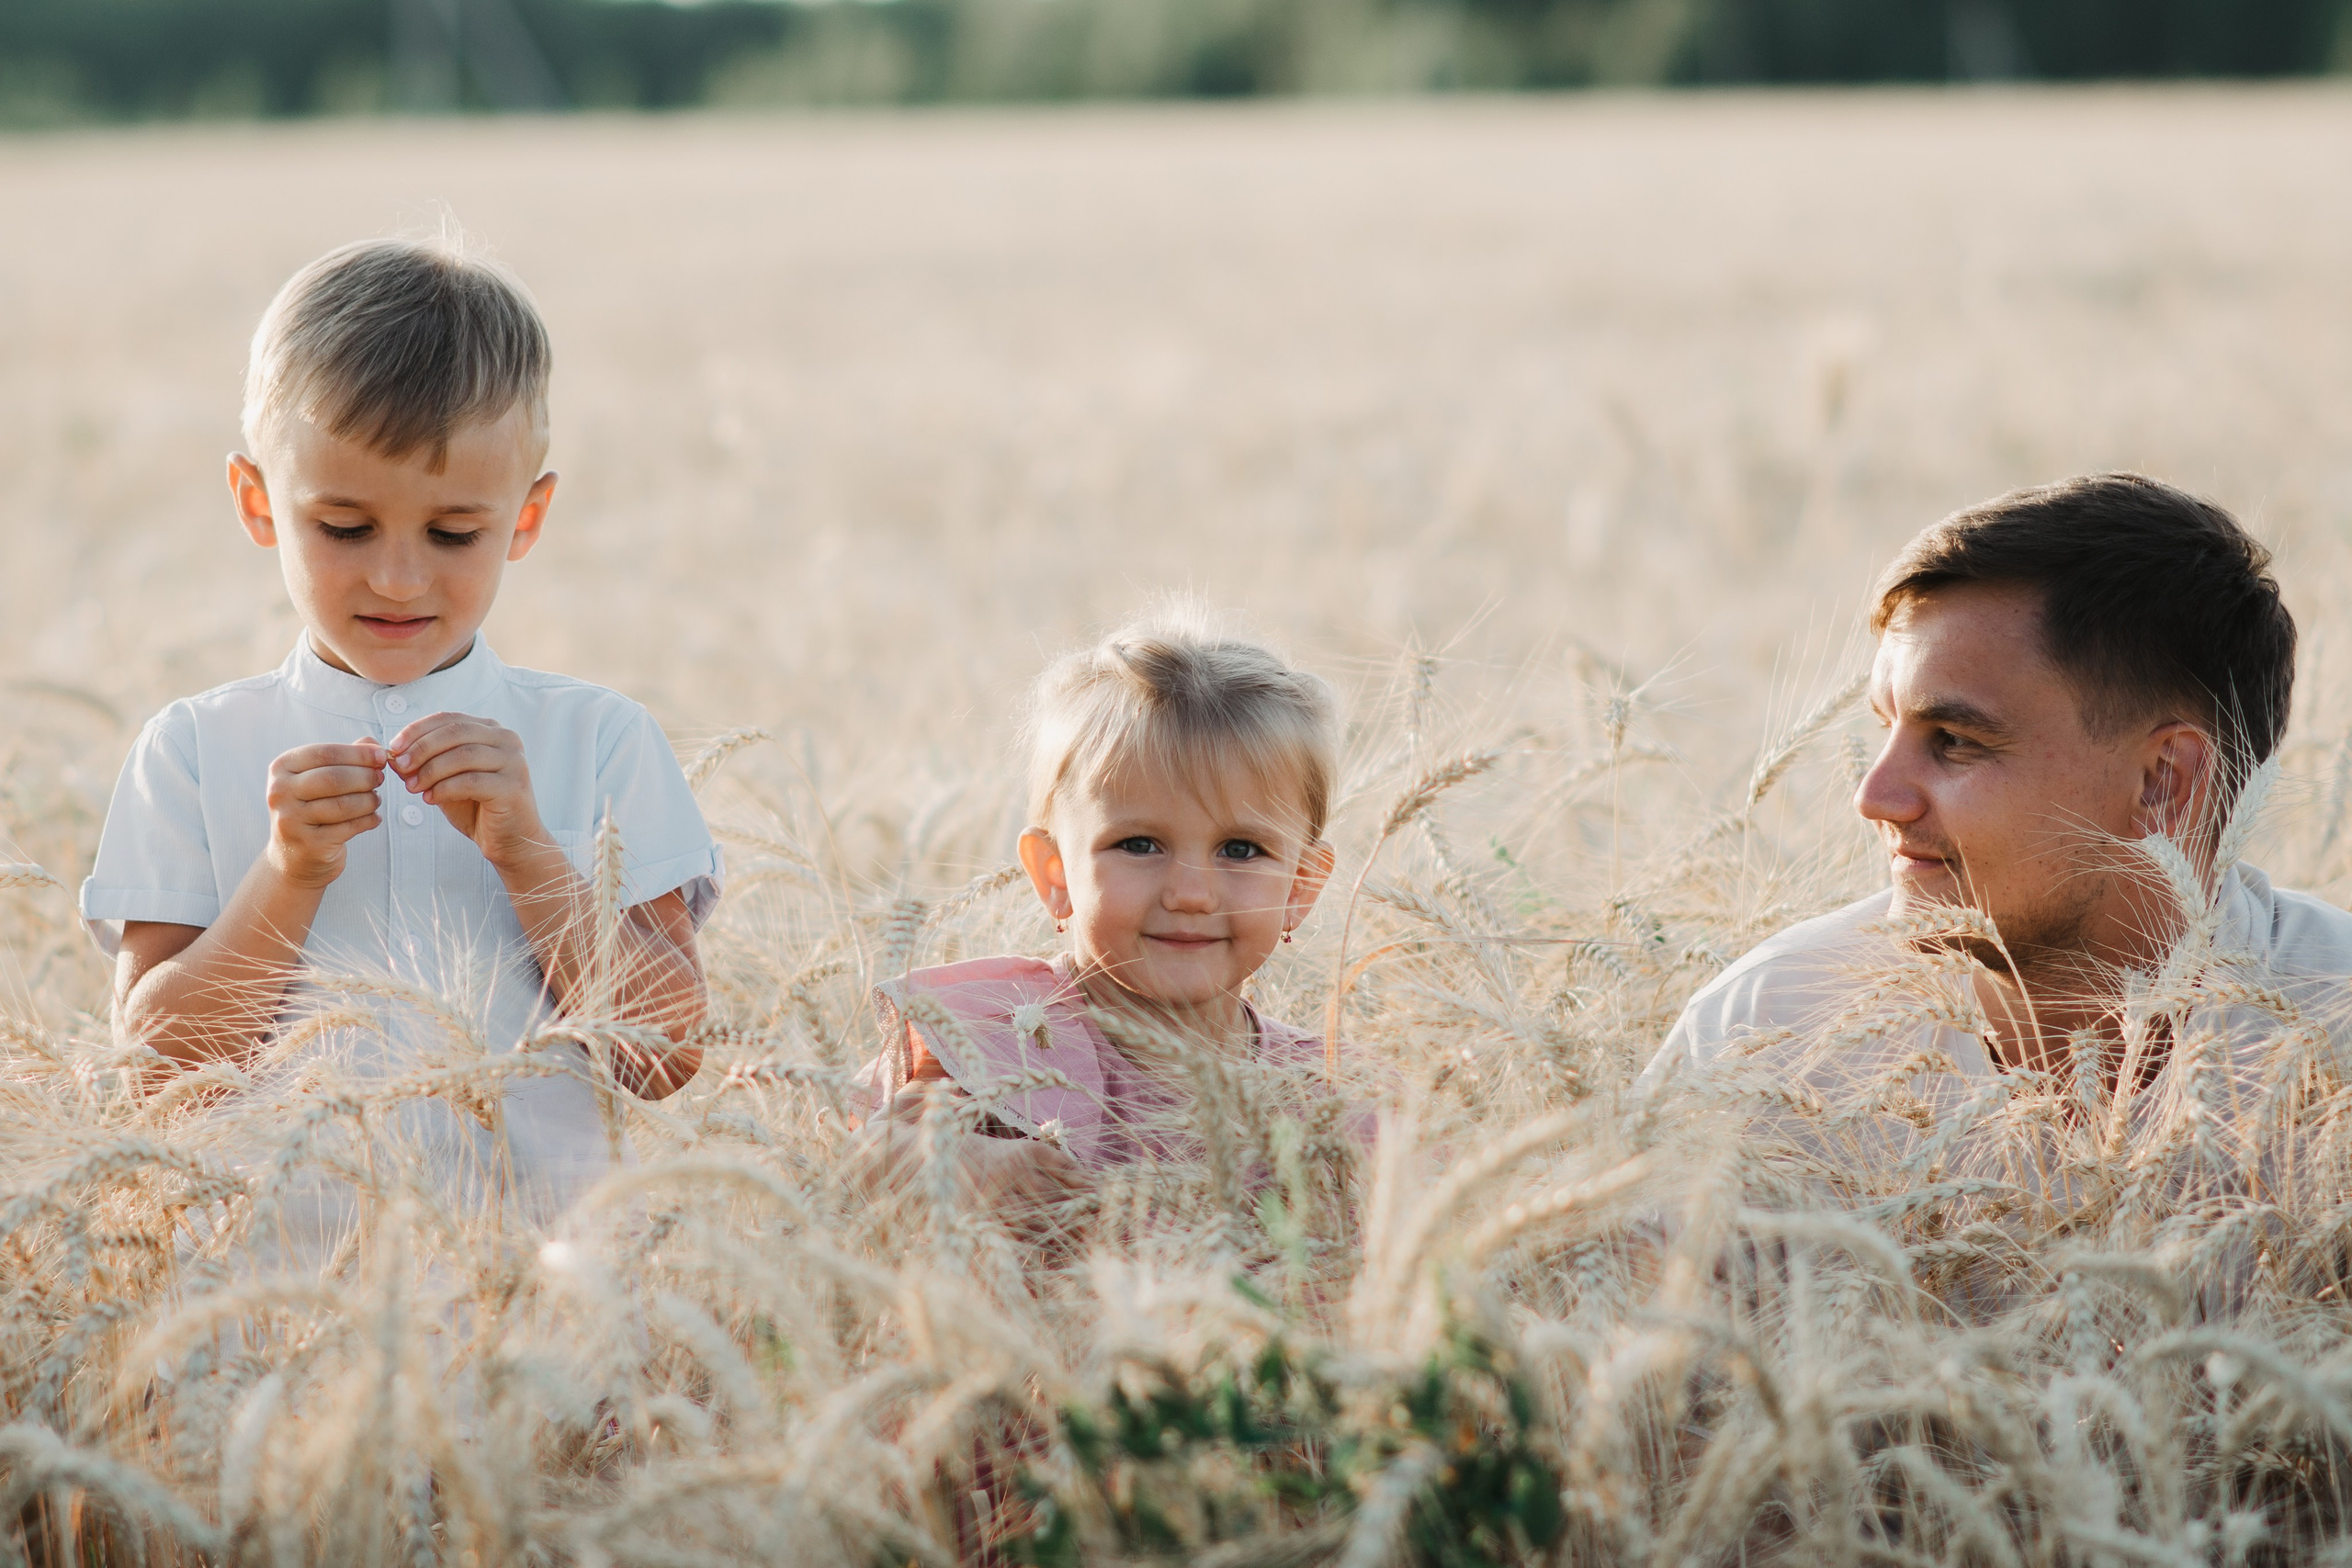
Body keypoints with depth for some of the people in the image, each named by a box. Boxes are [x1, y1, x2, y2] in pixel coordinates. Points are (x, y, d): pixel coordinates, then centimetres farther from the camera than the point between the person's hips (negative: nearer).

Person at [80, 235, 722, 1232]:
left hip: (554, 1222, 0)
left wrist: (528, 855, -8)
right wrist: (289, 877, -8)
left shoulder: (601, 743, 9)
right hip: (280, 1244, 0)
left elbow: (667, 1060, 2)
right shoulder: (196, 751, 9)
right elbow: (156, 1067, 3)